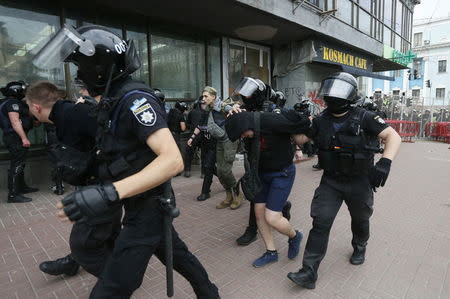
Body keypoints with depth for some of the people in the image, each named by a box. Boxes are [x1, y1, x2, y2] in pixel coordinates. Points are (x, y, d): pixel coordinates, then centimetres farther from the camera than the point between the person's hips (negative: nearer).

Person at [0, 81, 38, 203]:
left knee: (20, 164, 19)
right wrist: (24, 138, -27)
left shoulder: (13, 102, 18)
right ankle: (13, 194, -9)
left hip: (16, 138, 11)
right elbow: (15, 121, -23)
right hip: (15, 138, -11)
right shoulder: (12, 102, -14)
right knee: (16, 165, -10)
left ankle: (22, 187, 31)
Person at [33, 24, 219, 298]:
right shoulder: (114, 102, 7)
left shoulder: (135, 98, -22)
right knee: (175, 253, 26)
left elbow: (173, 160, -34)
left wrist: (109, 193, -40)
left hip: (147, 209, -10)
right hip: (143, 205, 10)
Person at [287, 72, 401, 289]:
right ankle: (309, 273, 0)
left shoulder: (363, 118, -14)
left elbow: (393, 136, -18)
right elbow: (300, 139, 4)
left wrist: (385, 162, -34)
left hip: (359, 183, -1)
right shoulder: (321, 121, -3)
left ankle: (359, 248, 54)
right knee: (320, 223, -6)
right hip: (331, 182, 2)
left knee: (359, 220, 22)